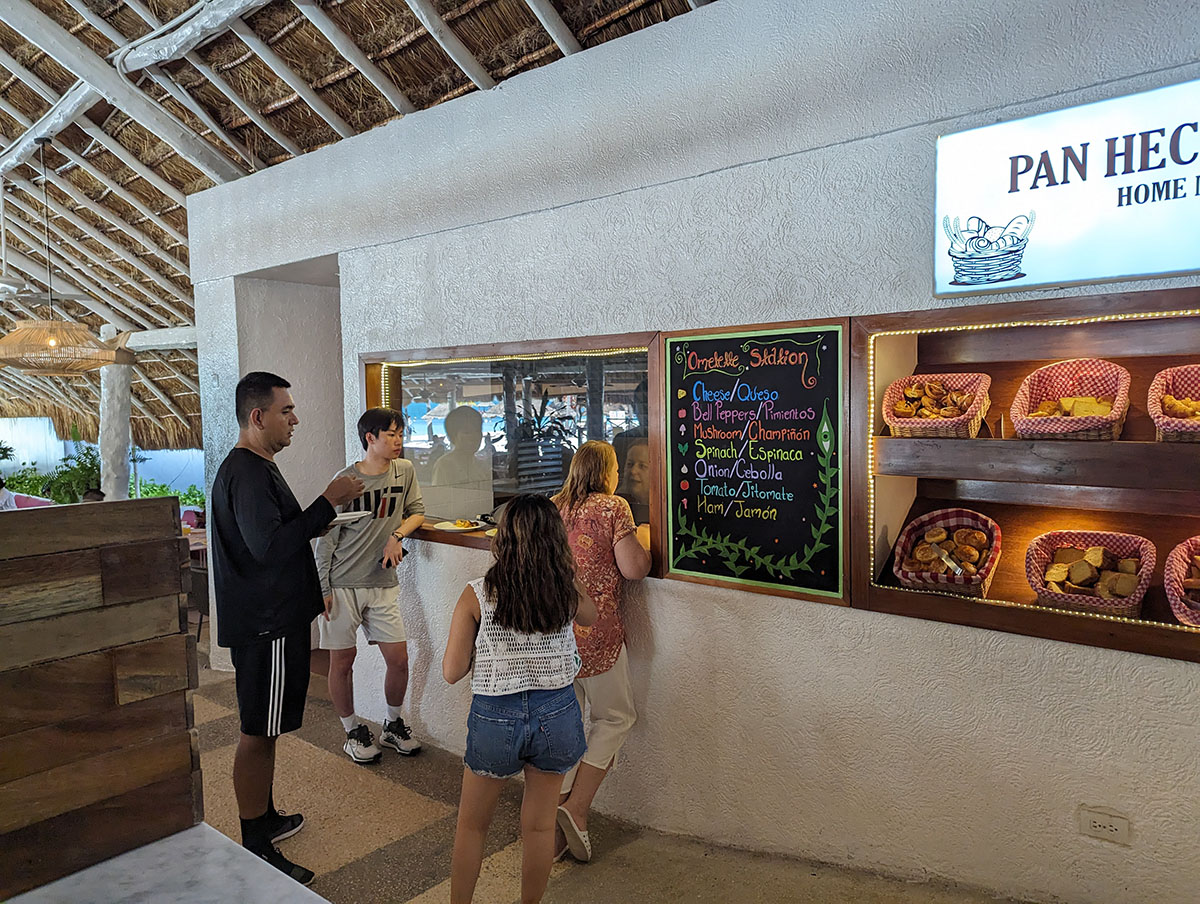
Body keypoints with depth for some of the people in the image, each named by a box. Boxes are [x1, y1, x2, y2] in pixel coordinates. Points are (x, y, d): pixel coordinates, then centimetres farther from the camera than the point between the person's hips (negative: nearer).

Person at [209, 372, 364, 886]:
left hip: (270, 620, 11)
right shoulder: (246, 473, -20)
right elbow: (268, 547, -29)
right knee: (258, 733, -1)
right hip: (265, 626, -11)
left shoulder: (251, 467, 15)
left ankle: (265, 819, 36)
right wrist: (327, 502, -25)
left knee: (264, 729, 21)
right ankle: (256, 853, 11)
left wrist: (312, 524, 11)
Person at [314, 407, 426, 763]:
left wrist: (397, 535, -7)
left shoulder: (404, 471, 3)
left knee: (399, 659, 3)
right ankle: (353, 731, 26)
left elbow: (416, 512, 14)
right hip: (342, 584, -3)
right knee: (342, 661, 6)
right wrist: (322, 587, -6)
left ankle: (393, 725, 27)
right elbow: (327, 537, -4)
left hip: (383, 584, 3)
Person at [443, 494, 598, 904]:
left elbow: (452, 671, -7)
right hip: (556, 714, 2)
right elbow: (592, 615, 16)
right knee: (539, 825, 20)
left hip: (495, 718, -1)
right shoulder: (567, 590, -9)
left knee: (472, 825, 21)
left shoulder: (477, 594, -14)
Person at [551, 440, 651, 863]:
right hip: (595, 633, -5)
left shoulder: (552, 507, 9)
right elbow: (634, 570, -10)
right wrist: (643, 539, 8)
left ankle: (555, 817, 20)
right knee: (614, 717, 12)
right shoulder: (614, 507, -7)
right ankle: (576, 809, 3)